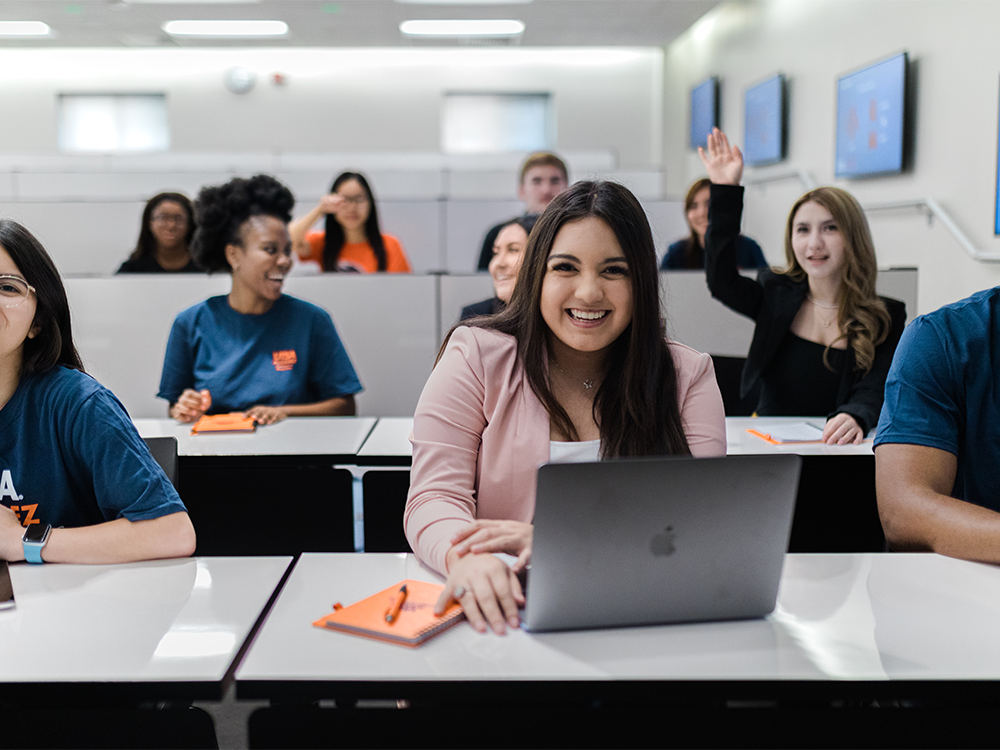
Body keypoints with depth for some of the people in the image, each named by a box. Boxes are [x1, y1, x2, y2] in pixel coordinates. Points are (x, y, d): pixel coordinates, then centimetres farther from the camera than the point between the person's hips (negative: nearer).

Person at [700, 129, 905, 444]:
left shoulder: (886, 318, 5)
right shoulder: (776, 296, 12)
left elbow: (872, 393, -7)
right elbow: (721, 279, -6)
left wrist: (853, 417, -32)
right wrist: (725, 190, -7)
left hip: (839, 453, -1)